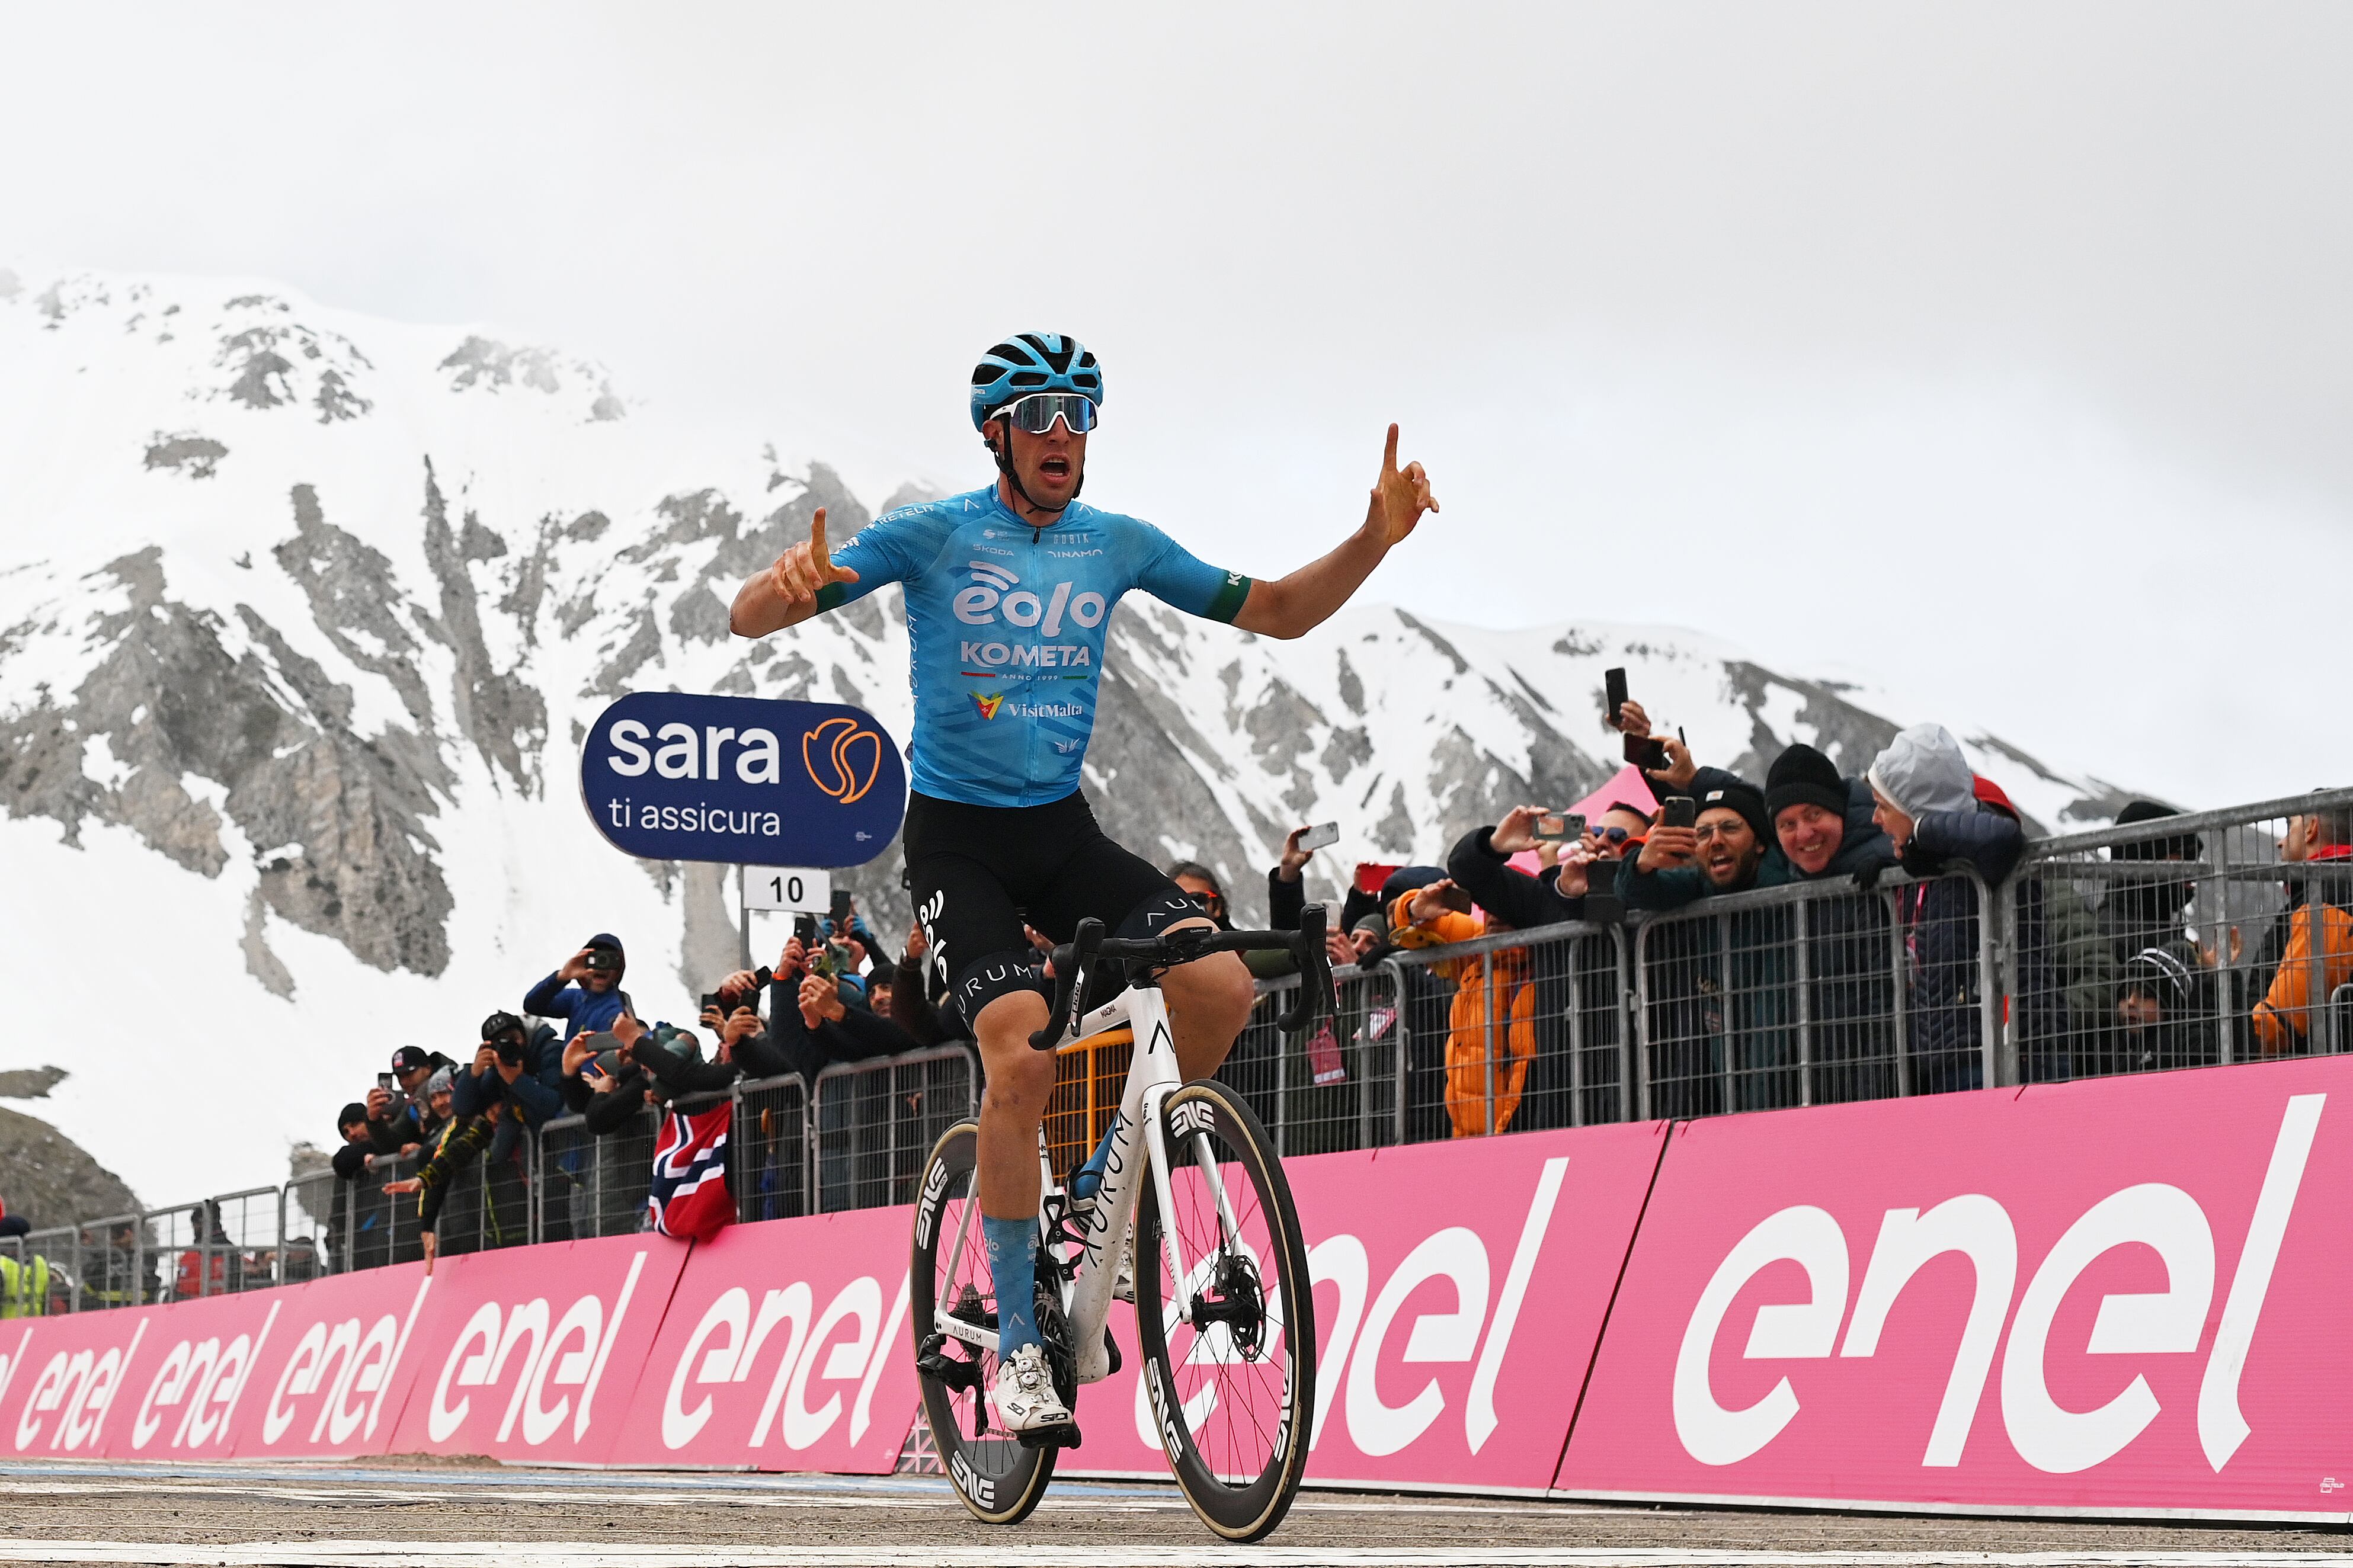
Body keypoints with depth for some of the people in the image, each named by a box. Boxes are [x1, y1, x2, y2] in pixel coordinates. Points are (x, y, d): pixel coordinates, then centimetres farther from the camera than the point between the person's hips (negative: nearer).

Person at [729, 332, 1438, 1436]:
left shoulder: (1118, 546, 4)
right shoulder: (933, 535, -8)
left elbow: (1278, 612, 10)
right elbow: (748, 620, -11)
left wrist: (1376, 539, -7)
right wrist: (792, 585, -36)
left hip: (1063, 830, 4)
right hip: (957, 839, -4)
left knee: (1222, 987, -19)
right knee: (1023, 1059, -25)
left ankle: (1105, 1179, 8)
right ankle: (1017, 1345, -11)